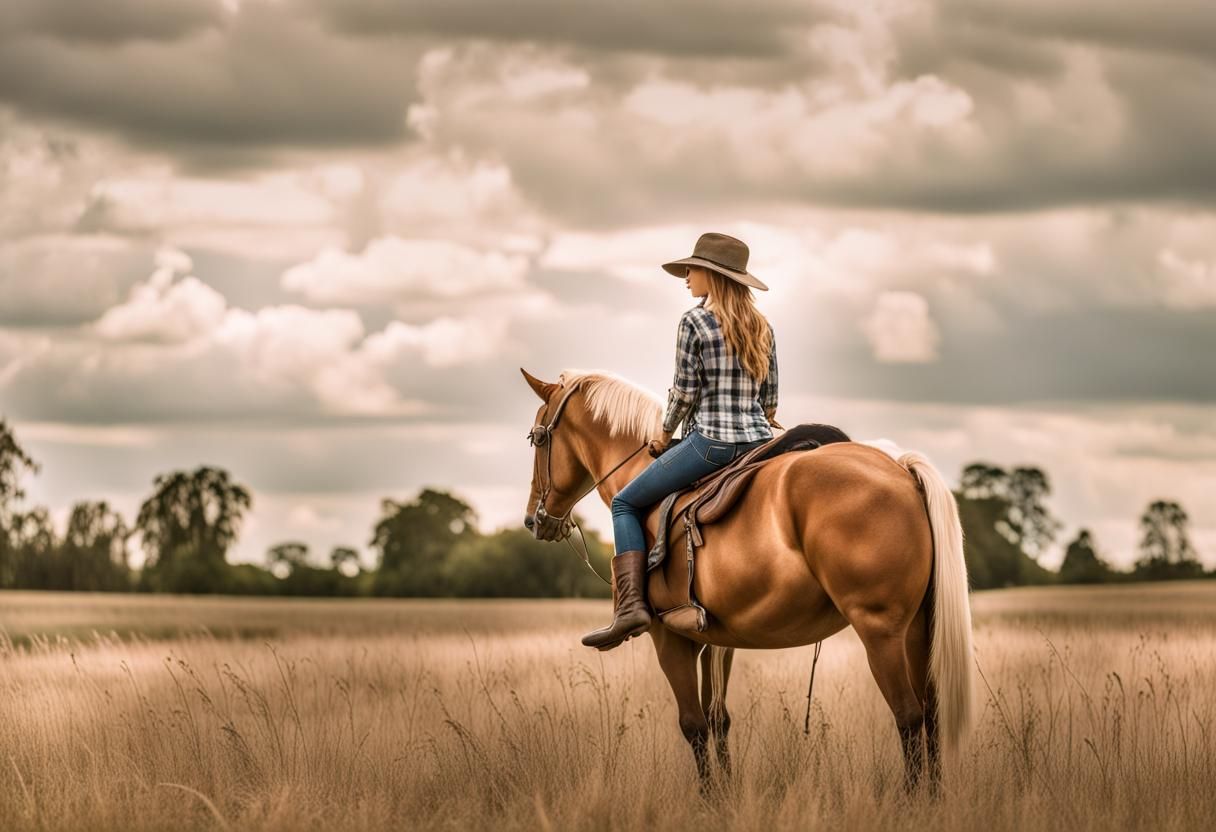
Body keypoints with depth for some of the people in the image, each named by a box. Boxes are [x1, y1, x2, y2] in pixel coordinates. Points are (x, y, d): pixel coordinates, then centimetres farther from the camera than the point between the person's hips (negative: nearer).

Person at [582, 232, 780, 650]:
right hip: (759, 442, 6)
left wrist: (665, 435, 7)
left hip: (709, 440, -6)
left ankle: (631, 605, -10)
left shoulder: (694, 321, -7)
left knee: (626, 503, 6)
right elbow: (770, 398, 14)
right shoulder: (763, 328, 12)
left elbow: (685, 390, -8)